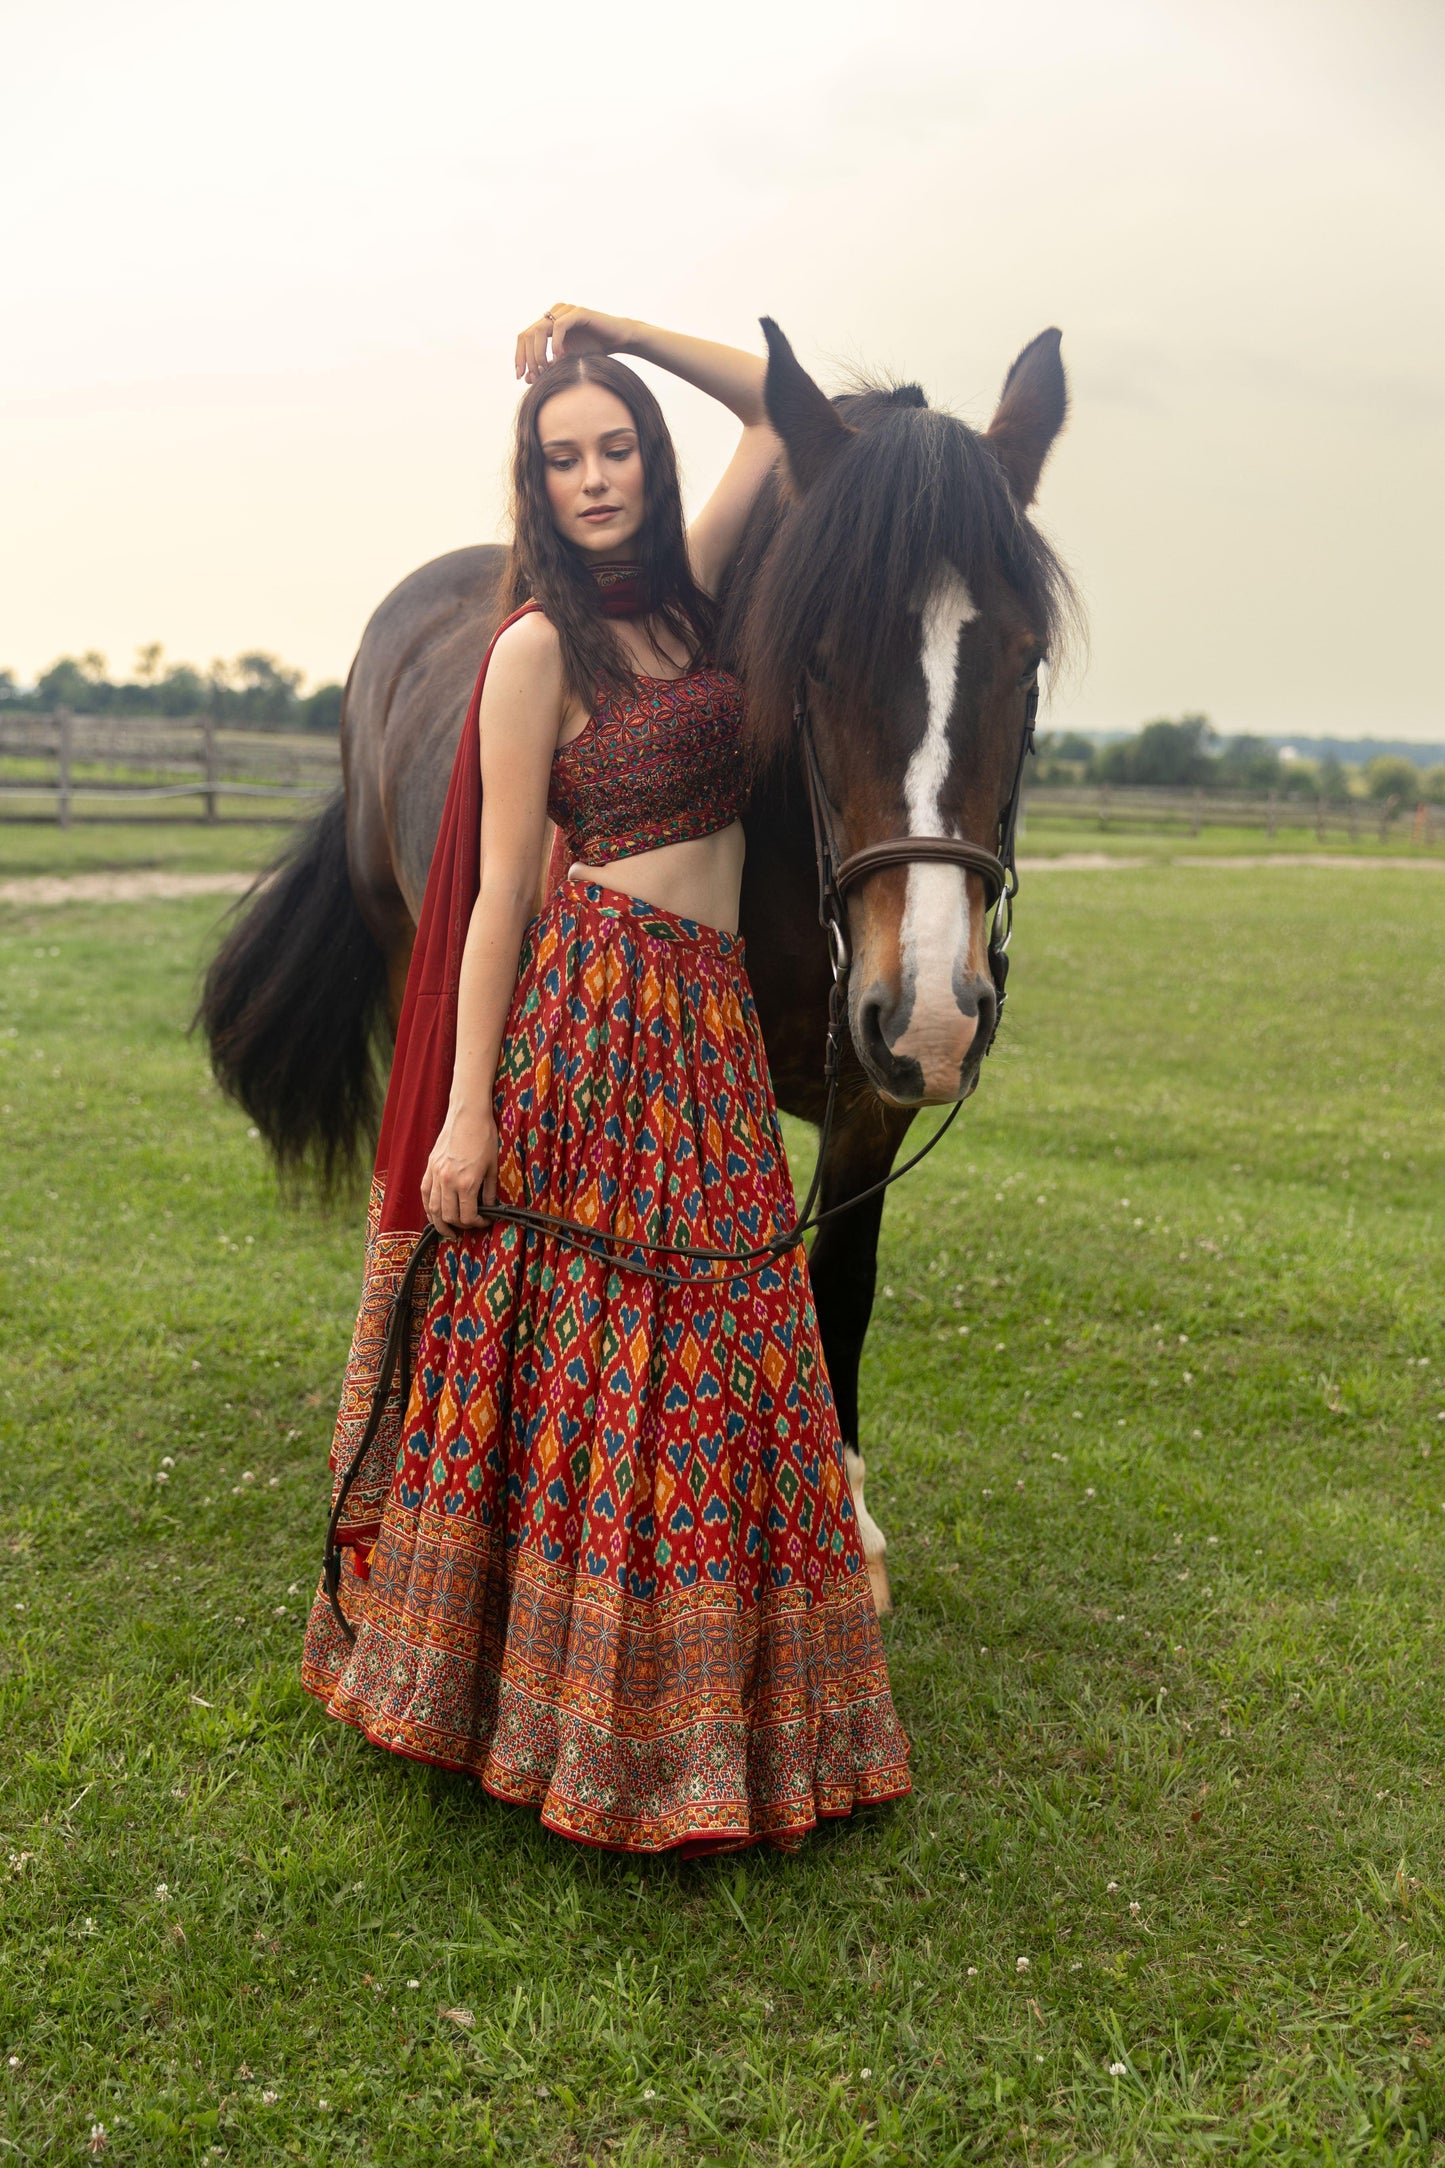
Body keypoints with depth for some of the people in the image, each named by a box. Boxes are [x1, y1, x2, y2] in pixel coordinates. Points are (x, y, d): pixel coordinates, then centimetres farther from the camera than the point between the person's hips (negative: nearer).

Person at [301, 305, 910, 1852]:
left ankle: (698, 1698, 25)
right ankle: (569, 1708, 16)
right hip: (595, 1011, -7)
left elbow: (779, 409, 22)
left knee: (713, 1365, 11)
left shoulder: (684, 594, 13)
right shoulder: (537, 646, -5)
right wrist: (466, 1115, -13)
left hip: (710, 1019, 7)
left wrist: (623, 333, 11)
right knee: (581, 1368, -1)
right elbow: (501, 888, -9)